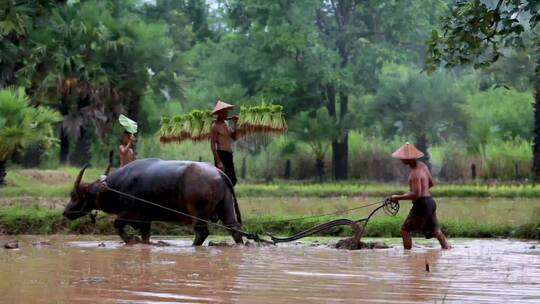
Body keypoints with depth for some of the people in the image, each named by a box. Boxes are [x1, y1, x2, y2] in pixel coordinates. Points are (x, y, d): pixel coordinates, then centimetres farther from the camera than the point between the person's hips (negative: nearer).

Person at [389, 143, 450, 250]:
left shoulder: (415, 173, -20)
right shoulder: (423, 166, 9)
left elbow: (416, 195, -25)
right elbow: (431, 183, 22)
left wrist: (398, 197, -19)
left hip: (421, 204, -9)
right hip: (430, 202, 9)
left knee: (405, 230, 0)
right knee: (436, 231, 10)